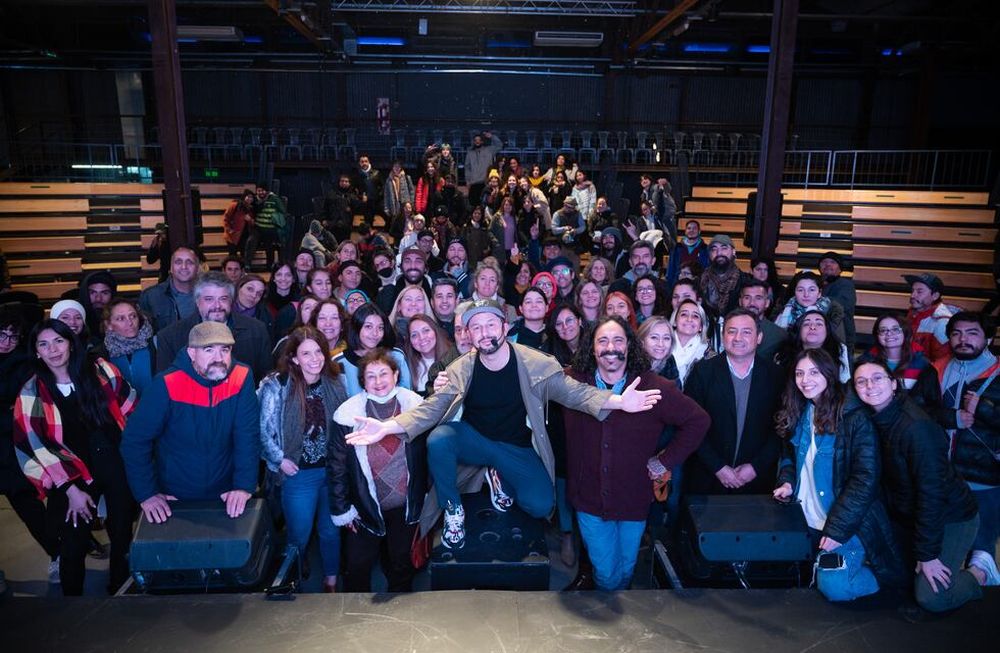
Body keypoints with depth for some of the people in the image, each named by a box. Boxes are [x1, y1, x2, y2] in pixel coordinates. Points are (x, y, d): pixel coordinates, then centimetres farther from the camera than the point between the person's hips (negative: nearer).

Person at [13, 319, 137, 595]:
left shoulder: (102, 371, -2)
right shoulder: (32, 394, -4)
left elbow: (130, 410, 4)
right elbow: (35, 447, -5)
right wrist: (71, 489, -8)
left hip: (120, 467, 1)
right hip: (72, 477, -1)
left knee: (123, 536, 12)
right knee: (74, 545, 1)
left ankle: (119, 589, 34)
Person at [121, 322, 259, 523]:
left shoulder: (241, 378, -14)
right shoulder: (167, 385, -19)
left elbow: (248, 435, -14)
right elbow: (135, 440, -15)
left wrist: (244, 486, -21)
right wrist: (147, 494, -17)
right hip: (174, 500, -1)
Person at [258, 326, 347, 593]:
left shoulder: (334, 383, 0)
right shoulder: (277, 386, -13)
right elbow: (263, 430, -10)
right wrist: (279, 460, -12)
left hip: (332, 470, 3)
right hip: (298, 473, -3)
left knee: (331, 530, 15)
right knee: (300, 534, 11)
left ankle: (331, 582, 35)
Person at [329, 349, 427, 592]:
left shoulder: (414, 405, -10)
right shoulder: (350, 414, -13)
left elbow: (426, 452, -2)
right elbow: (336, 465, -6)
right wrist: (341, 509, -3)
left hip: (405, 505, 1)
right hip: (365, 508, -1)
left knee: (402, 563, 19)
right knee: (358, 567, 10)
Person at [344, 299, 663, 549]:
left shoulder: (536, 363, -14)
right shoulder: (460, 370, -10)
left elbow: (572, 392, -17)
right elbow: (431, 408, -14)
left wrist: (619, 401, -36)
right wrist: (388, 426, -31)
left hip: (518, 448, 0)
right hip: (474, 440, 0)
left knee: (539, 506, -20)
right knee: (438, 438, -31)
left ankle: (499, 478, 14)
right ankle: (453, 510, -6)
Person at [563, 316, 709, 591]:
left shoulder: (654, 388, -13)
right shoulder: (573, 383, -9)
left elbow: (698, 421, -5)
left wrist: (666, 460, -6)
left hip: (633, 499, 0)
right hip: (589, 499, 0)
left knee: (625, 571, 17)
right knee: (605, 573, 9)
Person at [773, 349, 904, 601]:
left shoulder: (855, 417, -17)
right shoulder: (798, 414, 3)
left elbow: (865, 479, -18)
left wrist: (838, 530, -21)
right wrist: (787, 482, -6)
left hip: (848, 523, -6)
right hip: (808, 521, 6)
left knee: (833, 586, -15)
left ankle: (885, 576, 12)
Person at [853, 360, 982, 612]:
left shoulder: (916, 427, -28)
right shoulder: (872, 421, -5)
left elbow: (931, 491, -26)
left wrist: (928, 554, -21)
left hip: (950, 519, -7)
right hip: (907, 516, 7)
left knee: (931, 596, -10)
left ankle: (979, 573, 19)